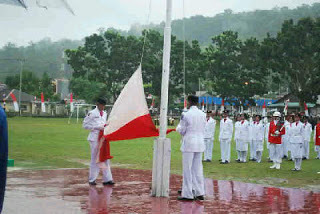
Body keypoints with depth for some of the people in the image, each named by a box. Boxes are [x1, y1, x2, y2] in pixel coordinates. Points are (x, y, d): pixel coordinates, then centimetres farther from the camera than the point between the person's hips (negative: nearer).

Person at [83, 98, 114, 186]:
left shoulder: (105, 113, 14)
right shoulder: (92, 113, -6)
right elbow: (85, 125, -7)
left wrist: (106, 126, 3)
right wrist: (97, 127, -14)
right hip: (95, 138, -6)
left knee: (105, 158, 2)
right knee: (95, 159, -1)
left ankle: (107, 179, 5)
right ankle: (92, 179, 9)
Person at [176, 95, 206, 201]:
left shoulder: (186, 115, -12)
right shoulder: (203, 114, 5)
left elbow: (181, 130, -6)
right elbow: (203, 129, 12)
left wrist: (178, 126, 15)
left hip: (189, 143, -6)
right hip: (200, 143, 6)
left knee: (187, 169, 0)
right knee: (198, 168, 12)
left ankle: (188, 194, 1)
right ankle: (199, 193, 15)